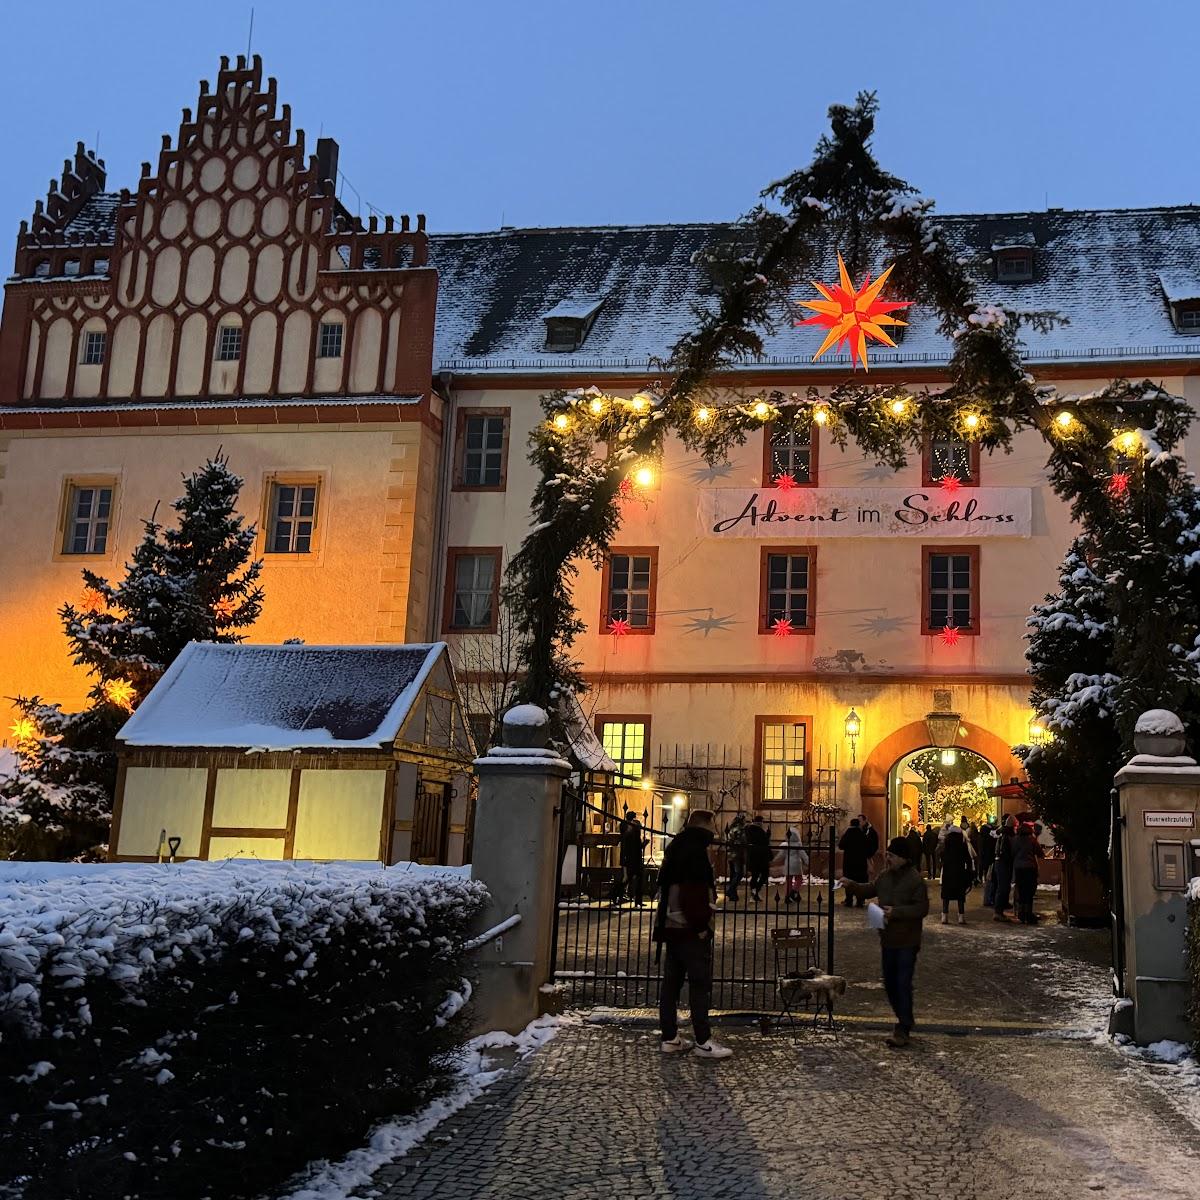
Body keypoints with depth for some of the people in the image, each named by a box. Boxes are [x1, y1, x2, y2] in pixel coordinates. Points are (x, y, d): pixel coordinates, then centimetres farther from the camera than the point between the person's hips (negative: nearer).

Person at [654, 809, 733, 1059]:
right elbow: (693, 893, -23)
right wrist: (701, 924, -17)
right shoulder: (695, 851, -15)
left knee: (671, 982, 10)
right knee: (700, 984, -4)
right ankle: (703, 1042, -2)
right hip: (690, 929, -9)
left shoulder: (676, 848, 16)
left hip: (671, 926, 9)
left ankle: (669, 1038, 14)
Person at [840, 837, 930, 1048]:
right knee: (890, 984, 14)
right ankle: (904, 1021, 31)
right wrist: (851, 885, 7)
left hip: (907, 942, -8)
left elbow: (922, 908, -18)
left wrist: (896, 912, -23)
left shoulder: (915, 879, -16)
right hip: (888, 940, 8)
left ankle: (903, 1030, -2)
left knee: (903, 985, -8)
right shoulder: (885, 875, 6)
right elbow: (871, 890, 22)